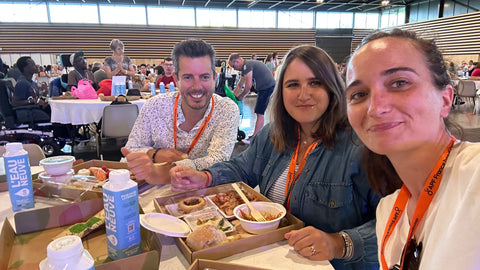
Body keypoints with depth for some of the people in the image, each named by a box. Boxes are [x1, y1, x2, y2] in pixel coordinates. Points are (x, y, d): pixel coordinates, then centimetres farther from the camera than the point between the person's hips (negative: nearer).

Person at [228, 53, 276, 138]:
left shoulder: (247, 65, -15)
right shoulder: (245, 67, 17)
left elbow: (248, 85, -19)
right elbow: (239, 85, 25)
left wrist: (241, 96, -4)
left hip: (267, 86, -10)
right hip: (265, 87, 10)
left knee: (259, 113, -10)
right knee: (260, 112, 15)